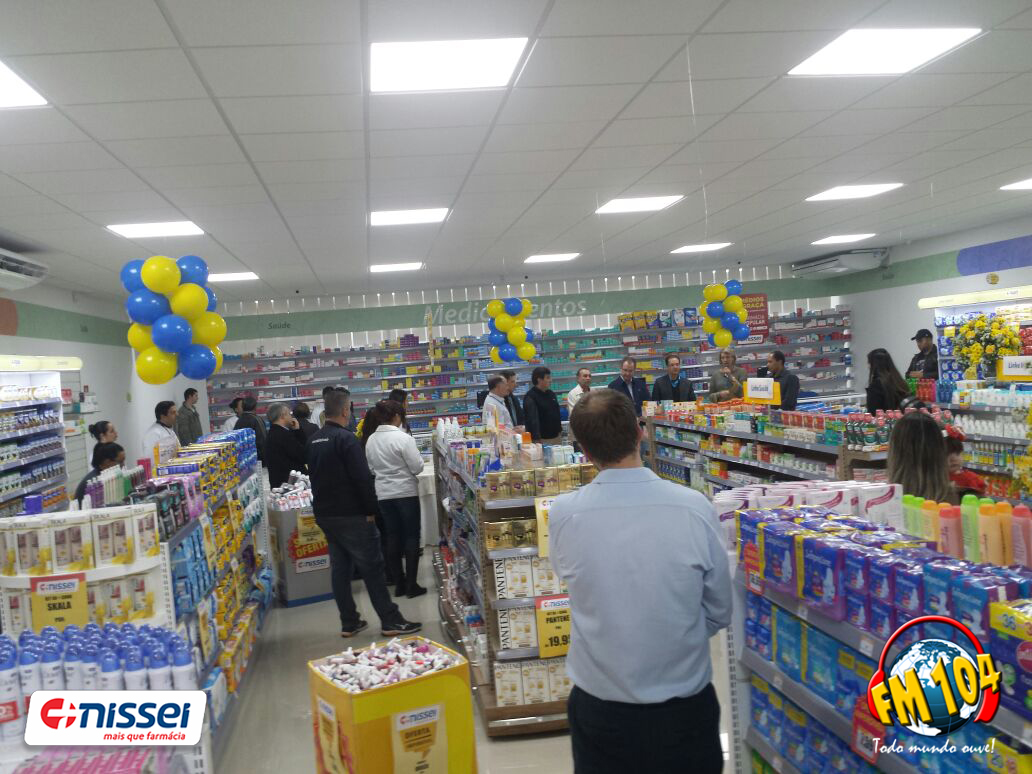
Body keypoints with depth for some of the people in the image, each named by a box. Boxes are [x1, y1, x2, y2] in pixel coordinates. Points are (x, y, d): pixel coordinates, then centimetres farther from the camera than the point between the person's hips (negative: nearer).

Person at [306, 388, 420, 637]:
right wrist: (371, 510, -12)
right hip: (351, 515, -8)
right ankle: (390, 621, 1)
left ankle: (349, 623, 18)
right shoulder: (346, 438, -17)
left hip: (324, 514, 8)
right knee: (372, 567, -3)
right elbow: (363, 478, -20)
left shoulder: (313, 441, 10)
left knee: (339, 568, 13)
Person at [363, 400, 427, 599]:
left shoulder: (370, 440, 2)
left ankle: (399, 584, 18)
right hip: (406, 492, -5)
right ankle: (411, 585, 6)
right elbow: (417, 467, -15)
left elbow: (371, 468, 11)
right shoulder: (403, 438, -17)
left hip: (383, 494, 5)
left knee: (393, 538, 12)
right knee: (411, 537, 5)